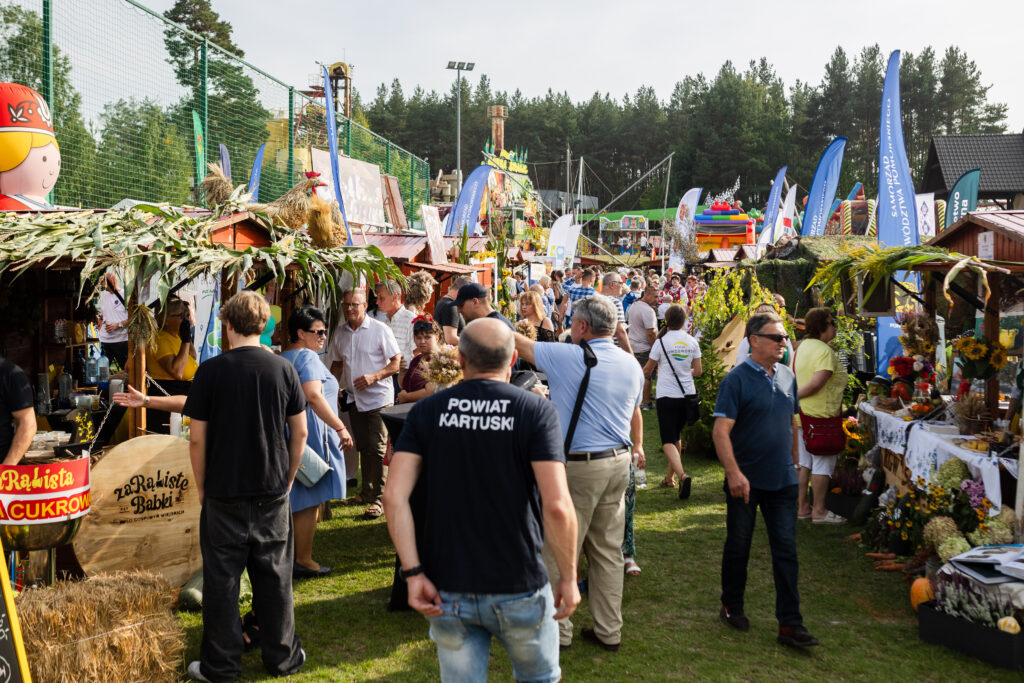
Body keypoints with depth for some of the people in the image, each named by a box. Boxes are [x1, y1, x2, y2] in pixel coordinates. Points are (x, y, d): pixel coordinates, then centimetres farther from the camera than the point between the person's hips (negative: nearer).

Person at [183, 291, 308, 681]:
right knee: (274, 575, 13)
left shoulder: (211, 371, -9)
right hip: (273, 492, 2)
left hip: (224, 493, -2)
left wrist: (201, 487, 5)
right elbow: (300, 432, 1)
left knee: (222, 579, 9)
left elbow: (197, 438, -6)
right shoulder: (283, 369, -3)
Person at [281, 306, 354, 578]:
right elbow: (313, 396, -25)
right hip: (309, 433, -10)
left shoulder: (283, 357, 16)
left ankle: (291, 555, 25)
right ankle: (303, 560, 4)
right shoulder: (307, 357, -13)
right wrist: (340, 427, -25)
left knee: (297, 499, 17)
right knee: (309, 500, -2)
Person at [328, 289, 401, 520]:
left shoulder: (380, 330, -8)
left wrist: (374, 376, -20)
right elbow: (337, 363, 19)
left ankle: (377, 499, -6)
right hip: (354, 397, 6)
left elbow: (396, 363, -7)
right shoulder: (340, 332, 8)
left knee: (377, 448, -9)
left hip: (378, 397, -6)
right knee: (363, 447, 13)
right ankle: (367, 492, 25)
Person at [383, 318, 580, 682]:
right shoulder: (536, 411, -10)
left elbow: (394, 496, -10)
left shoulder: (427, 412, -3)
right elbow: (557, 506, -18)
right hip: (519, 589, -1)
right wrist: (568, 577, -7)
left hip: (449, 592, 2)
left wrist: (414, 573, -7)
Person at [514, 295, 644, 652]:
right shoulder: (631, 364, 7)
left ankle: (557, 629, 14)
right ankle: (608, 630, 22)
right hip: (619, 462, 7)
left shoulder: (568, 357, -13)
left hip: (580, 466, -7)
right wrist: (637, 447, 41)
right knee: (608, 551, 14)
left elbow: (518, 343, -2)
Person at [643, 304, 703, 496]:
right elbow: (698, 371, 5)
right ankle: (670, 477, 28)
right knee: (676, 436, 20)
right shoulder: (692, 342, 1)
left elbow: (647, 369, 1)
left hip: (667, 396, -4)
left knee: (668, 441, -6)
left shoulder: (661, 342, -9)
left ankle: (681, 475, -28)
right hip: (687, 394, 5)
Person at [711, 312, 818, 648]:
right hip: (746, 481, -5)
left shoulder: (787, 376, 7)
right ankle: (732, 607, 28)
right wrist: (734, 474, -24)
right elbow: (720, 431, -17)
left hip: (782, 480, 5)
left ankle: (790, 624, 8)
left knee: (786, 548, 3)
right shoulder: (737, 379, -12)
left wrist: (793, 463, 16)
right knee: (738, 545, 9)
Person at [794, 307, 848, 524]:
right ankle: (819, 511, 8)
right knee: (823, 465, 1)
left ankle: (802, 507, 21)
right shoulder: (825, 352, -18)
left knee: (804, 463, 14)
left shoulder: (802, 347, 10)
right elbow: (817, 383, -25)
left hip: (802, 415, 9)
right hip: (821, 415, -9)